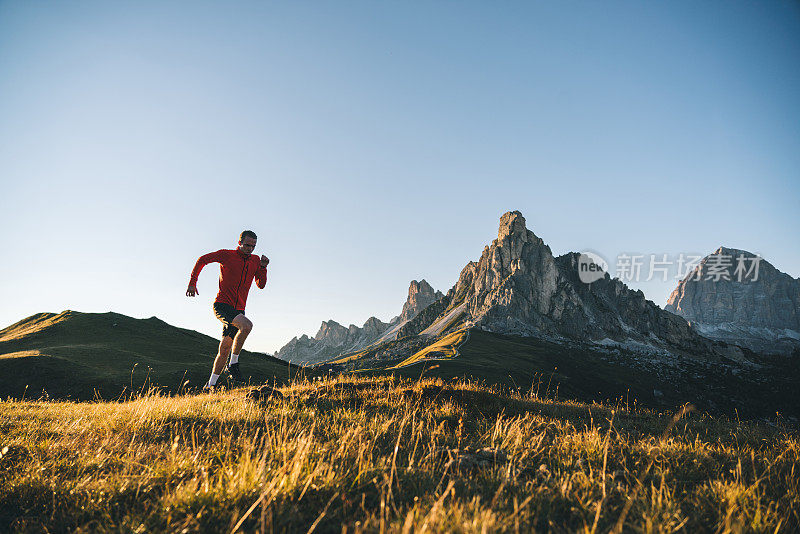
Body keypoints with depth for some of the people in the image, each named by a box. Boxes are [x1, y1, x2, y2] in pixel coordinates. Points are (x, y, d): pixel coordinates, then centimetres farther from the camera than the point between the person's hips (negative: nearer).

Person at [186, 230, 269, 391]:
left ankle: (210, 385, 20)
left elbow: (261, 285, 9)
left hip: (238, 310, 5)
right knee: (247, 325, -30)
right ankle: (233, 364, -16)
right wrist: (192, 283, 2)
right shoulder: (227, 255, -3)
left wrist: (263, 267, -7)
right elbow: (202, 260, 7)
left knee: (225, 348, 6)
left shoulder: (255, 260, 9)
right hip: (222, 305, -5)